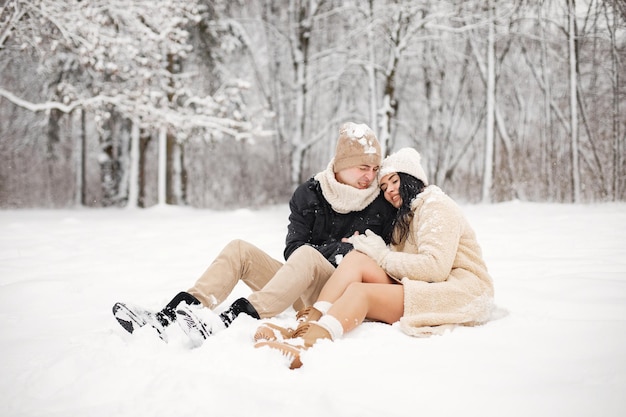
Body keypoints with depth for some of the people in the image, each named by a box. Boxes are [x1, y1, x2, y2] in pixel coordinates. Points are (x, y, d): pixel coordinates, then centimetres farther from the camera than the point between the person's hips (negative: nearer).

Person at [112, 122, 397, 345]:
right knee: (239, 249, -15)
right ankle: (168, 318, -31)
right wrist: (338, 248, -13)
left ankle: (229, 320, -54)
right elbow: (292, 247, -2)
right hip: (298, 284, 4)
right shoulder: (309, 195, 5)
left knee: (306, 256, -35)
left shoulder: (380, 204, 0)